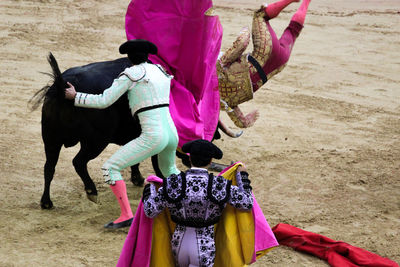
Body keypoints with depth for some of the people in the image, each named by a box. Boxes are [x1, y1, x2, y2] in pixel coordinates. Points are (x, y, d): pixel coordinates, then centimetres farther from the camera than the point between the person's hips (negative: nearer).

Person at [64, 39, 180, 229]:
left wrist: (75, 96, 6)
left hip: (152, 136, -7)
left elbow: (103, 101, -5)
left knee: (110, 168, -2)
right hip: (173, 134, 7)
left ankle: (127, 216, -11)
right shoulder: (161, 71, 17)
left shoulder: (130, 74, -2)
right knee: (168, 169, 37)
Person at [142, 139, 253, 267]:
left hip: (179, 246, 3)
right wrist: (242, 175, 9)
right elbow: (247, 203, -3)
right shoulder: (220, 186, -14)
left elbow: (150, 211, -5)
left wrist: (149, 187, 13)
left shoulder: (173, 184, -10)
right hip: (204, 250, -3)